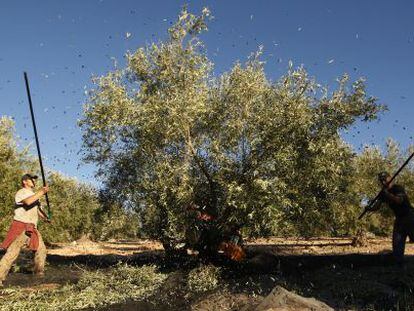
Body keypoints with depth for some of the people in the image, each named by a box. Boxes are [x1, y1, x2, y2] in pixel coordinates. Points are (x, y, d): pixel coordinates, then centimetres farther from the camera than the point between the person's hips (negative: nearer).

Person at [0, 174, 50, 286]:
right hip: (20, 227, -8)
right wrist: (41, 192, -27)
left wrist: (46, 217, 3)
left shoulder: (34, 194, 19)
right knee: (12, 252, -14)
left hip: (32, 229, 8)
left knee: (41, 249, 12)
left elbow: (38, 209, 21)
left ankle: (38, 272, 27)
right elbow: (28, 201, -30)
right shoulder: (21, 193, -7)